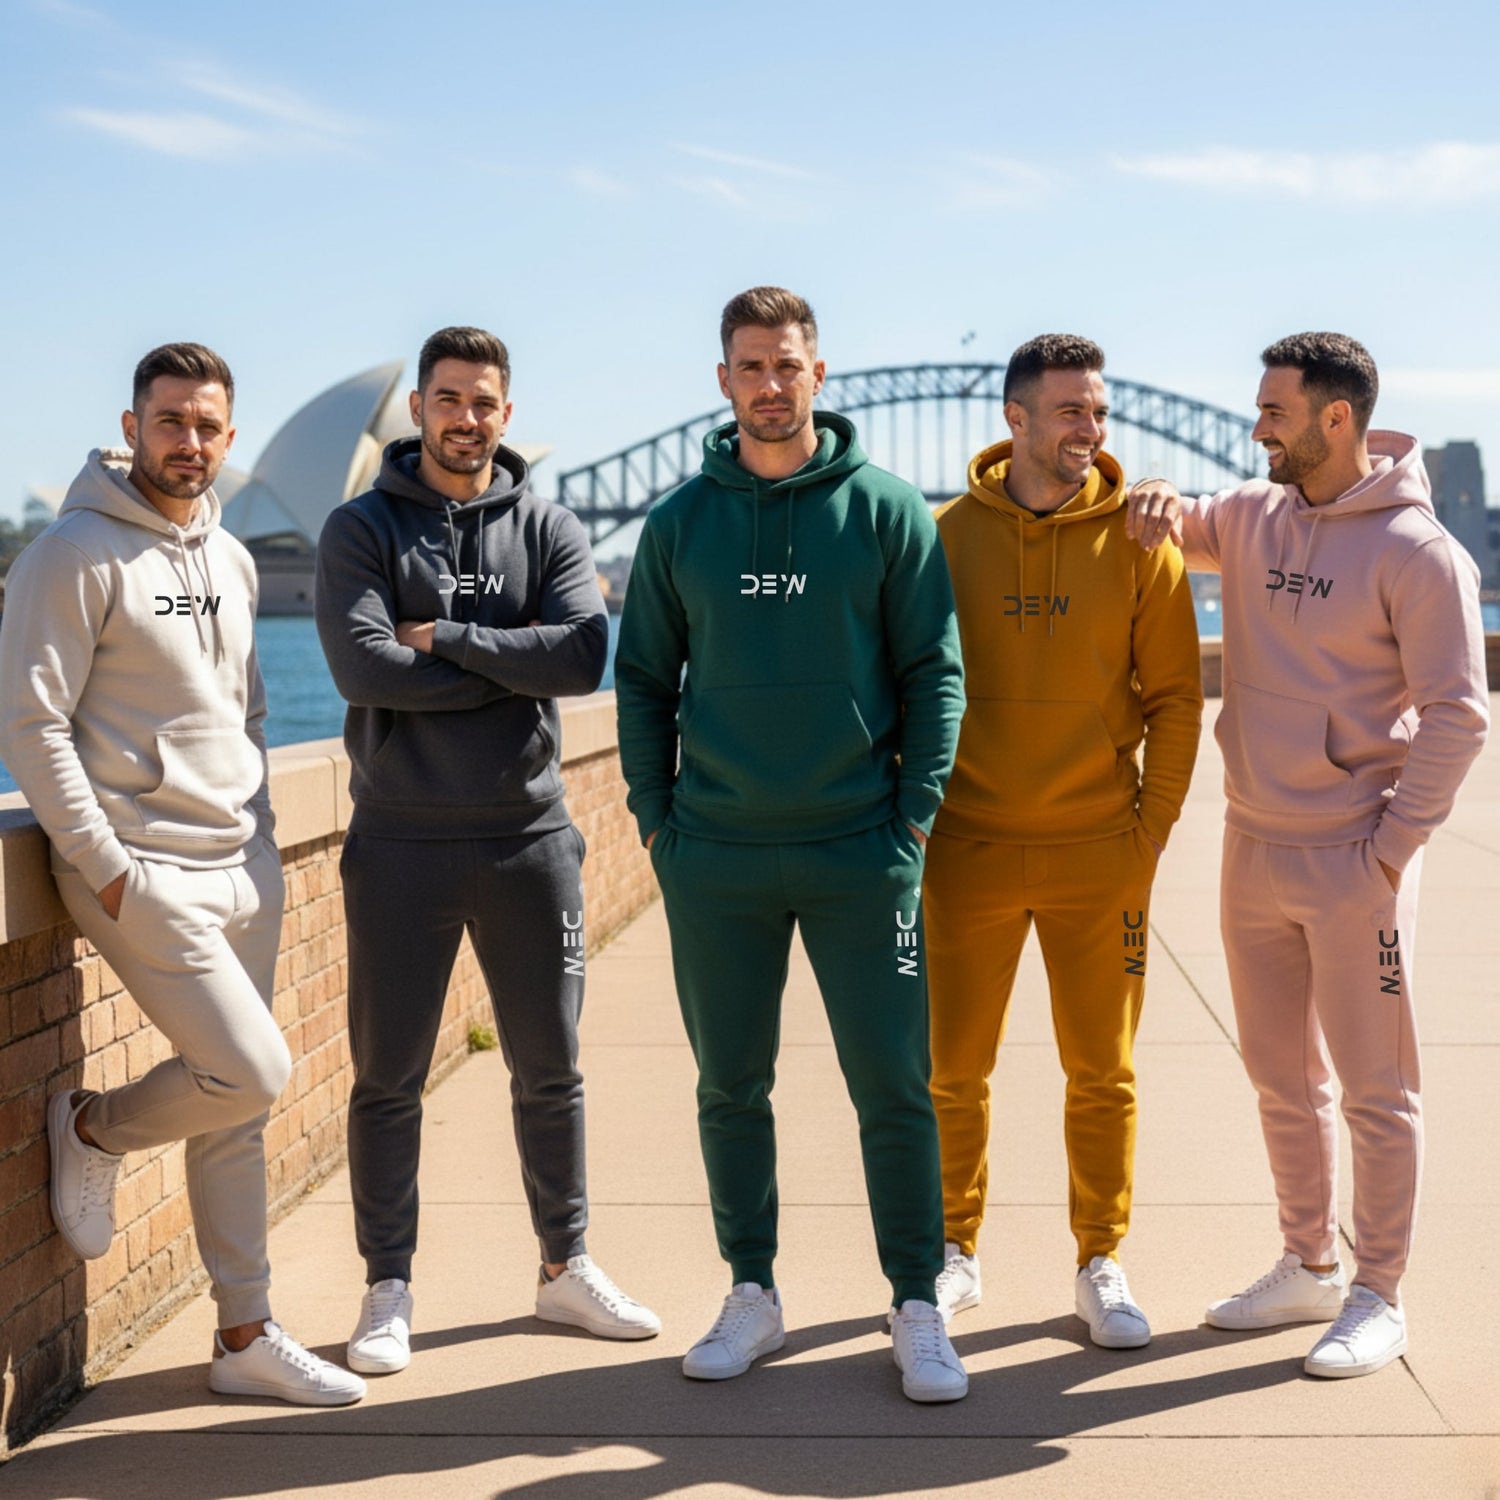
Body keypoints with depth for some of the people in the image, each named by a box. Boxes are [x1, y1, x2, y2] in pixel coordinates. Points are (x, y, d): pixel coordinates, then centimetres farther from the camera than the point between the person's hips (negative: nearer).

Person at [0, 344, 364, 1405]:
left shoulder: (232, 561, 13)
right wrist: (107, 865, -16)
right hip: (142, 873, -7)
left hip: (244, 869, 7)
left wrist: (260, 835, 12)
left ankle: (247, 1336, 20)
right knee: (253, 1072, -13)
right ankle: (91, 1128, 16)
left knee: (239, 1108, 10)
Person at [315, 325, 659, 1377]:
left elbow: (584, 656, -13)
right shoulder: (362, 530, -1)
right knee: (389, 1078, 5)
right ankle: (390, 1289, 18)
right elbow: (364, 667, -17)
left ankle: (566, 1267, 26)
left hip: (530, 837, 2)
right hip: (402, 845, -2)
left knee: (551, 1069, 11)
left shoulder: (550, 530, 5)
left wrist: (450, 637, -14)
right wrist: (512, 663, -13)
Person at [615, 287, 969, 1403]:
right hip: (716, 858, 2)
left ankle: (918, 1310, 13)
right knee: (732, 1088, 10)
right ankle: (753, 1298, 24)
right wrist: (656, 818, 2)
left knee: (894, 1089, 0)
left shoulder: (889, 511, 0)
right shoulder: (681, 522, 6)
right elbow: (643, 680, 10)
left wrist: (916, 812, -6)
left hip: (861, 851, -2)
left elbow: (934, 672, 1)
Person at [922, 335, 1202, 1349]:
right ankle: (955, 1255, 23)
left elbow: (1175, 697, 2)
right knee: (955, 1068, 7)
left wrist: (1152, 827, -4)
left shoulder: (1139, 541, -1)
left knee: (1102, 1072, 7)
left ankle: (1103, 1264, 20)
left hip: (1099, 853, 0)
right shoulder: (950, 536, -1)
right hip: (970, 849, 0)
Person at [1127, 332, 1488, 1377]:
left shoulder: (1418, 552, -12)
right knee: (1283, 1080, 15)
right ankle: (1309, 1265, 30)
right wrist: (1154, 502, -2)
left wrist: (1391, 846, -15)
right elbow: (1163, 530, 22)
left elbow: (1457, 713, -12)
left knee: (1375, 1088, 4)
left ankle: (1380, 1297, 15)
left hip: (1353, 861, -6)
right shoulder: (1251, 517, 6)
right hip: (1254, 850, 6)